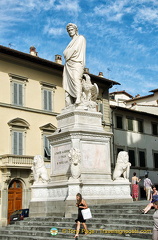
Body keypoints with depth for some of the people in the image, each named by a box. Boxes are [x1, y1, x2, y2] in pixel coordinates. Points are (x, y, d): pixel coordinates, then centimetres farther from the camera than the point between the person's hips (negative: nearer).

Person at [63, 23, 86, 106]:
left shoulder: (80, 38, 10)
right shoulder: (71, 42, 33)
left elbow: (75, 49, -3)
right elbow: (65, 53, 27)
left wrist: (67, 53, 9)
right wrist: (66, 54, 7)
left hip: (76, 63, -7)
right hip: (68, 64, 7)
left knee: (76, 79, -29)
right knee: (67, 84, -7)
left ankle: (78, 98, -46)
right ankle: (68, 106, -16)